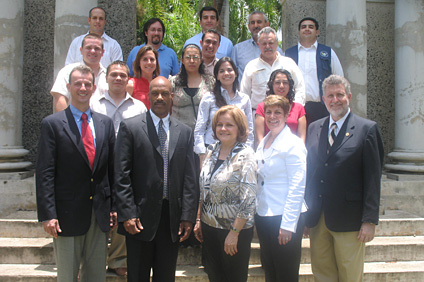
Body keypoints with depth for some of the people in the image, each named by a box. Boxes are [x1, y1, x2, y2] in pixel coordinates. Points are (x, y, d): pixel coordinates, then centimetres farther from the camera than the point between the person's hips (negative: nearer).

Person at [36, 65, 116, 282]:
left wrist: (114, 207, 6)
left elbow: (112, 168, 10)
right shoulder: (52, 124, -3)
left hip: (100, 214, 4)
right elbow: (44, 174, -7)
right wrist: (47, 215, -12)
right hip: (67, 215, -3)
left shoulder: (106, 123, 9)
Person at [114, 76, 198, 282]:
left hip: (172, 218, 3)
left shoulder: (184, 132, 8)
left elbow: (189, 178, 5)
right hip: (140, 216, -2)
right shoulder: (130, 127, -1)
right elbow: (121, 175, -5)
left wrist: (188, 216, -1)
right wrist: (127, 214, -11)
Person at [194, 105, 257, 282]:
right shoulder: (212, 151, 5)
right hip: (209, 226, 6)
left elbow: (248, 200, -17)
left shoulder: (245, 155, -14)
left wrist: (234, 233, -17)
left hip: (235, 229, -6)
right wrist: (198, 220, 9)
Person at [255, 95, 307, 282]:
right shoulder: (263, 143, 12)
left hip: (285, 218, -7)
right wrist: (257, 213, 10)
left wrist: (287, 224, -18)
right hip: (263, 216, 7)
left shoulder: (293, 144, -11)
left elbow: (297, 187, -15)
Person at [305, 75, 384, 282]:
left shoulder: (367, 129, -3)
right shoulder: (313, 128, 10)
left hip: (348, 220, -4)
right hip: (316, 218, 4)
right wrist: (305, 211, 7)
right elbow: (308, 171, 11)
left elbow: (373, 178, -6)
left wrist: (370, 220, -10)